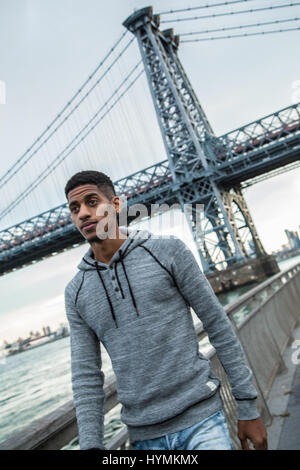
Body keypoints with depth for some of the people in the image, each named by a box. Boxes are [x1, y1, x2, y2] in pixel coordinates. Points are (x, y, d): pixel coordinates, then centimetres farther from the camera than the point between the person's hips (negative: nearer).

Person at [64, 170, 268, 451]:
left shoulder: (168, 250, -8)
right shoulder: (77, 292, 3)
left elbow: (218, 325, -4)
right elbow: (86, 376, 3)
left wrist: (248, 407, -2)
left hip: (200, 418, -3)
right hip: (144, 433, 4)